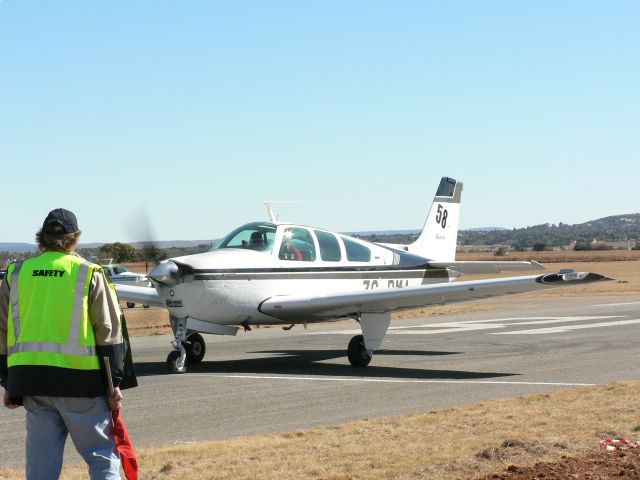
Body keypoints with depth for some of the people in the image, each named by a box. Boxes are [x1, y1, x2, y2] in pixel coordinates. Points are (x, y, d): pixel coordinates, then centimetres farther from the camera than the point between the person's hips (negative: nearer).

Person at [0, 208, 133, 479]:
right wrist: (114, 383, 1)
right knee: (103, 456, 5)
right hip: (79, 378, -3)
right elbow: (108, 332, -3)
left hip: (31, 379, 4)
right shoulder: (89, 274, -1)